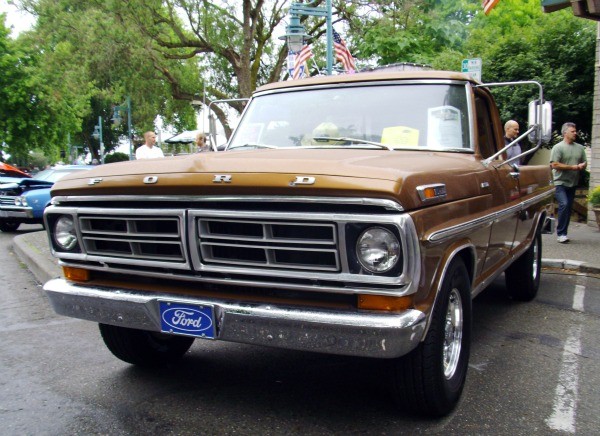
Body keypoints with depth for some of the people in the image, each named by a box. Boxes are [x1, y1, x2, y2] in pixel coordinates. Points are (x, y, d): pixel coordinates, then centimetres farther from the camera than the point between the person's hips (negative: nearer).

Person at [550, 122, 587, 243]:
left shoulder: (580, 148, 12)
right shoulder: (558, 147, -6)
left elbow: (585, 163, 18)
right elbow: (554, 165, -14)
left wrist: (582, 166, -7)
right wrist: (572, 167, -14)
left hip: (573, 183, 6)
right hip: (560, 182, -6)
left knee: (568, 208, 8)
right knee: (564, 204, -19)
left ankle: (563, 233, 16)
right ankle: (561, 233, -12)